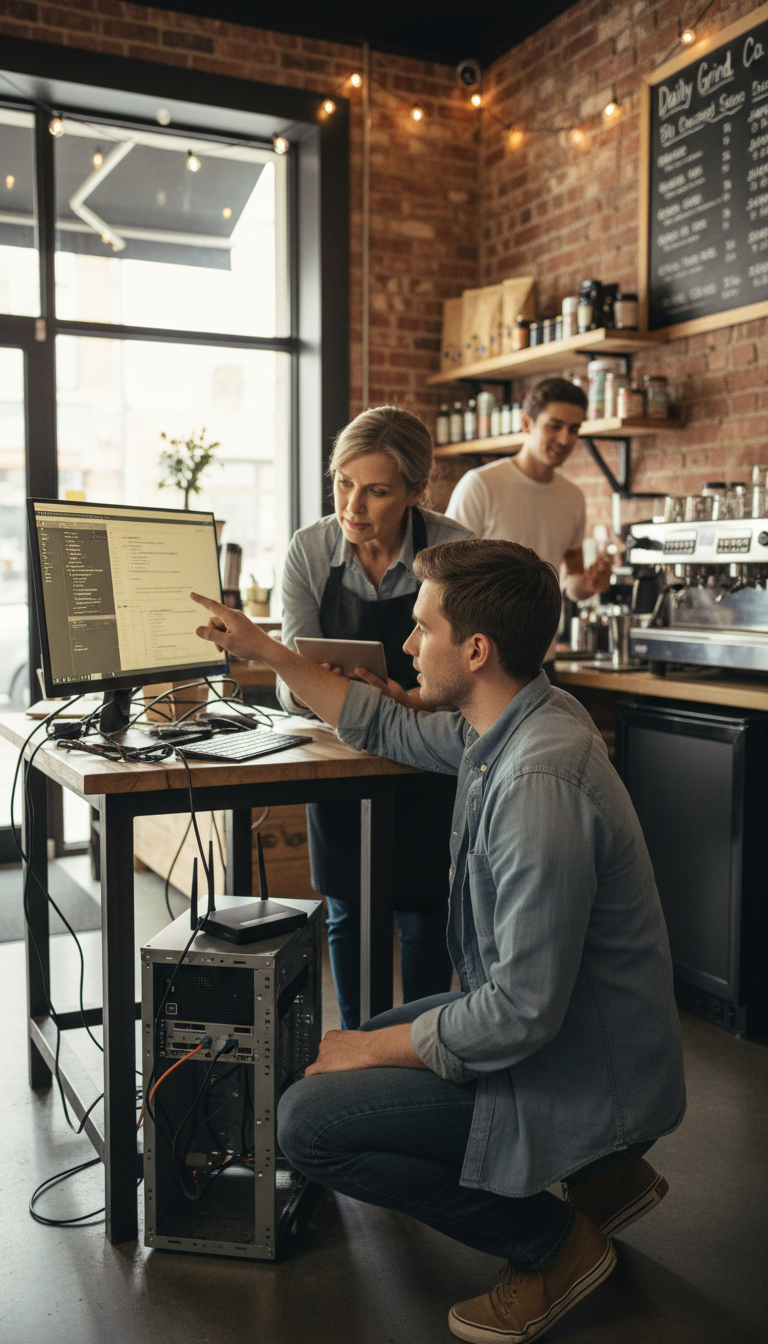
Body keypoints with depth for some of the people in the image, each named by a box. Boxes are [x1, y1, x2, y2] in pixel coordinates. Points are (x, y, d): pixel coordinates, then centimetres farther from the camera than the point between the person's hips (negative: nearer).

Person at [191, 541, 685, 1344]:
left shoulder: (540, 784, -32)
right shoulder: (511, 722, -1)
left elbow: (523, 1014, -30)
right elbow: (390, 729, 17)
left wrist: (374, 1047, -16)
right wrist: (264, 652, 17)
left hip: (584, 1075, -9)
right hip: (555, 1025, 10)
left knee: (308, 1120, -13)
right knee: (357, 1050, 24)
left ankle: (555, 1244, 3)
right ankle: (604, 1173, 20)